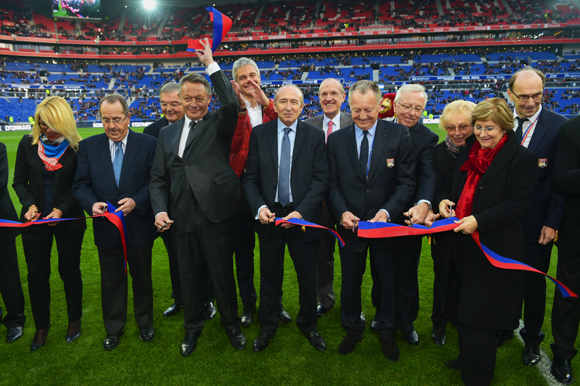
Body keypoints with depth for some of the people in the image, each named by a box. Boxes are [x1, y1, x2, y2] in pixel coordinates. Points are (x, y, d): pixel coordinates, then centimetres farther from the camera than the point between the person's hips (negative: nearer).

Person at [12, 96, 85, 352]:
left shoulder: (77, 148, -9)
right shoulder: (28, 143, 0)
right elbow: (19, 181, 6)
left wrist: (61, 210, -17)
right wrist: (29, 204, -10)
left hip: (69, 219, -2)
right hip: (35, 219, 3)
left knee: (69, 272, 10)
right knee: (36, 275, 9)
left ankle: (74, 320, 31)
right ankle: (42, 326, 28)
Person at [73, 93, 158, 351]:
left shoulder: (148, 144, -5)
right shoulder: (88, 146, 2)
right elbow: (81, 184, 0)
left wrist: (136, 201, -23)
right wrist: (92, 203, -20)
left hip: (139, 226, -2)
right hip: (106, 227, 2)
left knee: (142, 277, 16)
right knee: (111, 280, 16)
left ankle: (145, 322, 38)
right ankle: (114, 328, 36)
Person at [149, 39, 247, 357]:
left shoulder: (219, 124, 2)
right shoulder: (167, 133, 14)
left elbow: (231, 103, -21)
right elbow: (158, 178, 12)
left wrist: (211, 64, -14)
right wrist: (160, 210, -2)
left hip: (216, 214, -4)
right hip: (181, 218, 4)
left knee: (222, 274, 9)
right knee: (189, 276, 16)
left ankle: (231, 323, 32)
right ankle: (193, 327, 38)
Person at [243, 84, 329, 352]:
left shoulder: (315, 135, 0)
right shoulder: (259, 134, 3)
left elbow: (320, 178, -5)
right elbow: (251, 177, 2)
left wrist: (301, 211, -16)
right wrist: (259, 207, -14)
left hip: (303, 217, 0)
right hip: (269, 216, 1)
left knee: (308, 277, 11)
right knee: (269, 277, 13)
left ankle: (308, 325, 36)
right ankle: (267, 327, 34)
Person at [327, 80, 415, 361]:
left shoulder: (398, 134, -6)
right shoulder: (336, 139, -1)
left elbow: (407, 180, -8)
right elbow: (332, 183, 1)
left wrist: (387, 211, -21)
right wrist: (342, 212, -15)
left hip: (387, 223, -1)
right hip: (350, 224, 1)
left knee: (388, 282, 15)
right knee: (350, 282, 16)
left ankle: (387, 332, 40)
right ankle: (353, 329, 40)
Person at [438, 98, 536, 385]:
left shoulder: (521, 158, -11)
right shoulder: (468, 150, 9)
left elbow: (518, 203, -17)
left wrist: (479, 221, -26)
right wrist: (445, 201, -5)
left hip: (496, 250, -6)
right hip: (464, 245, 7)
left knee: (481, 316, 2)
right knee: (466, 308, 20)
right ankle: (467, 358, 40)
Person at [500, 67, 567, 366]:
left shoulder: (559, 126, -7)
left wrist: (552, 222, -10)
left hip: (537, 221, -2)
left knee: (534, 280, 12)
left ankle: (532, 338, 32)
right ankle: (504, 327, 36)